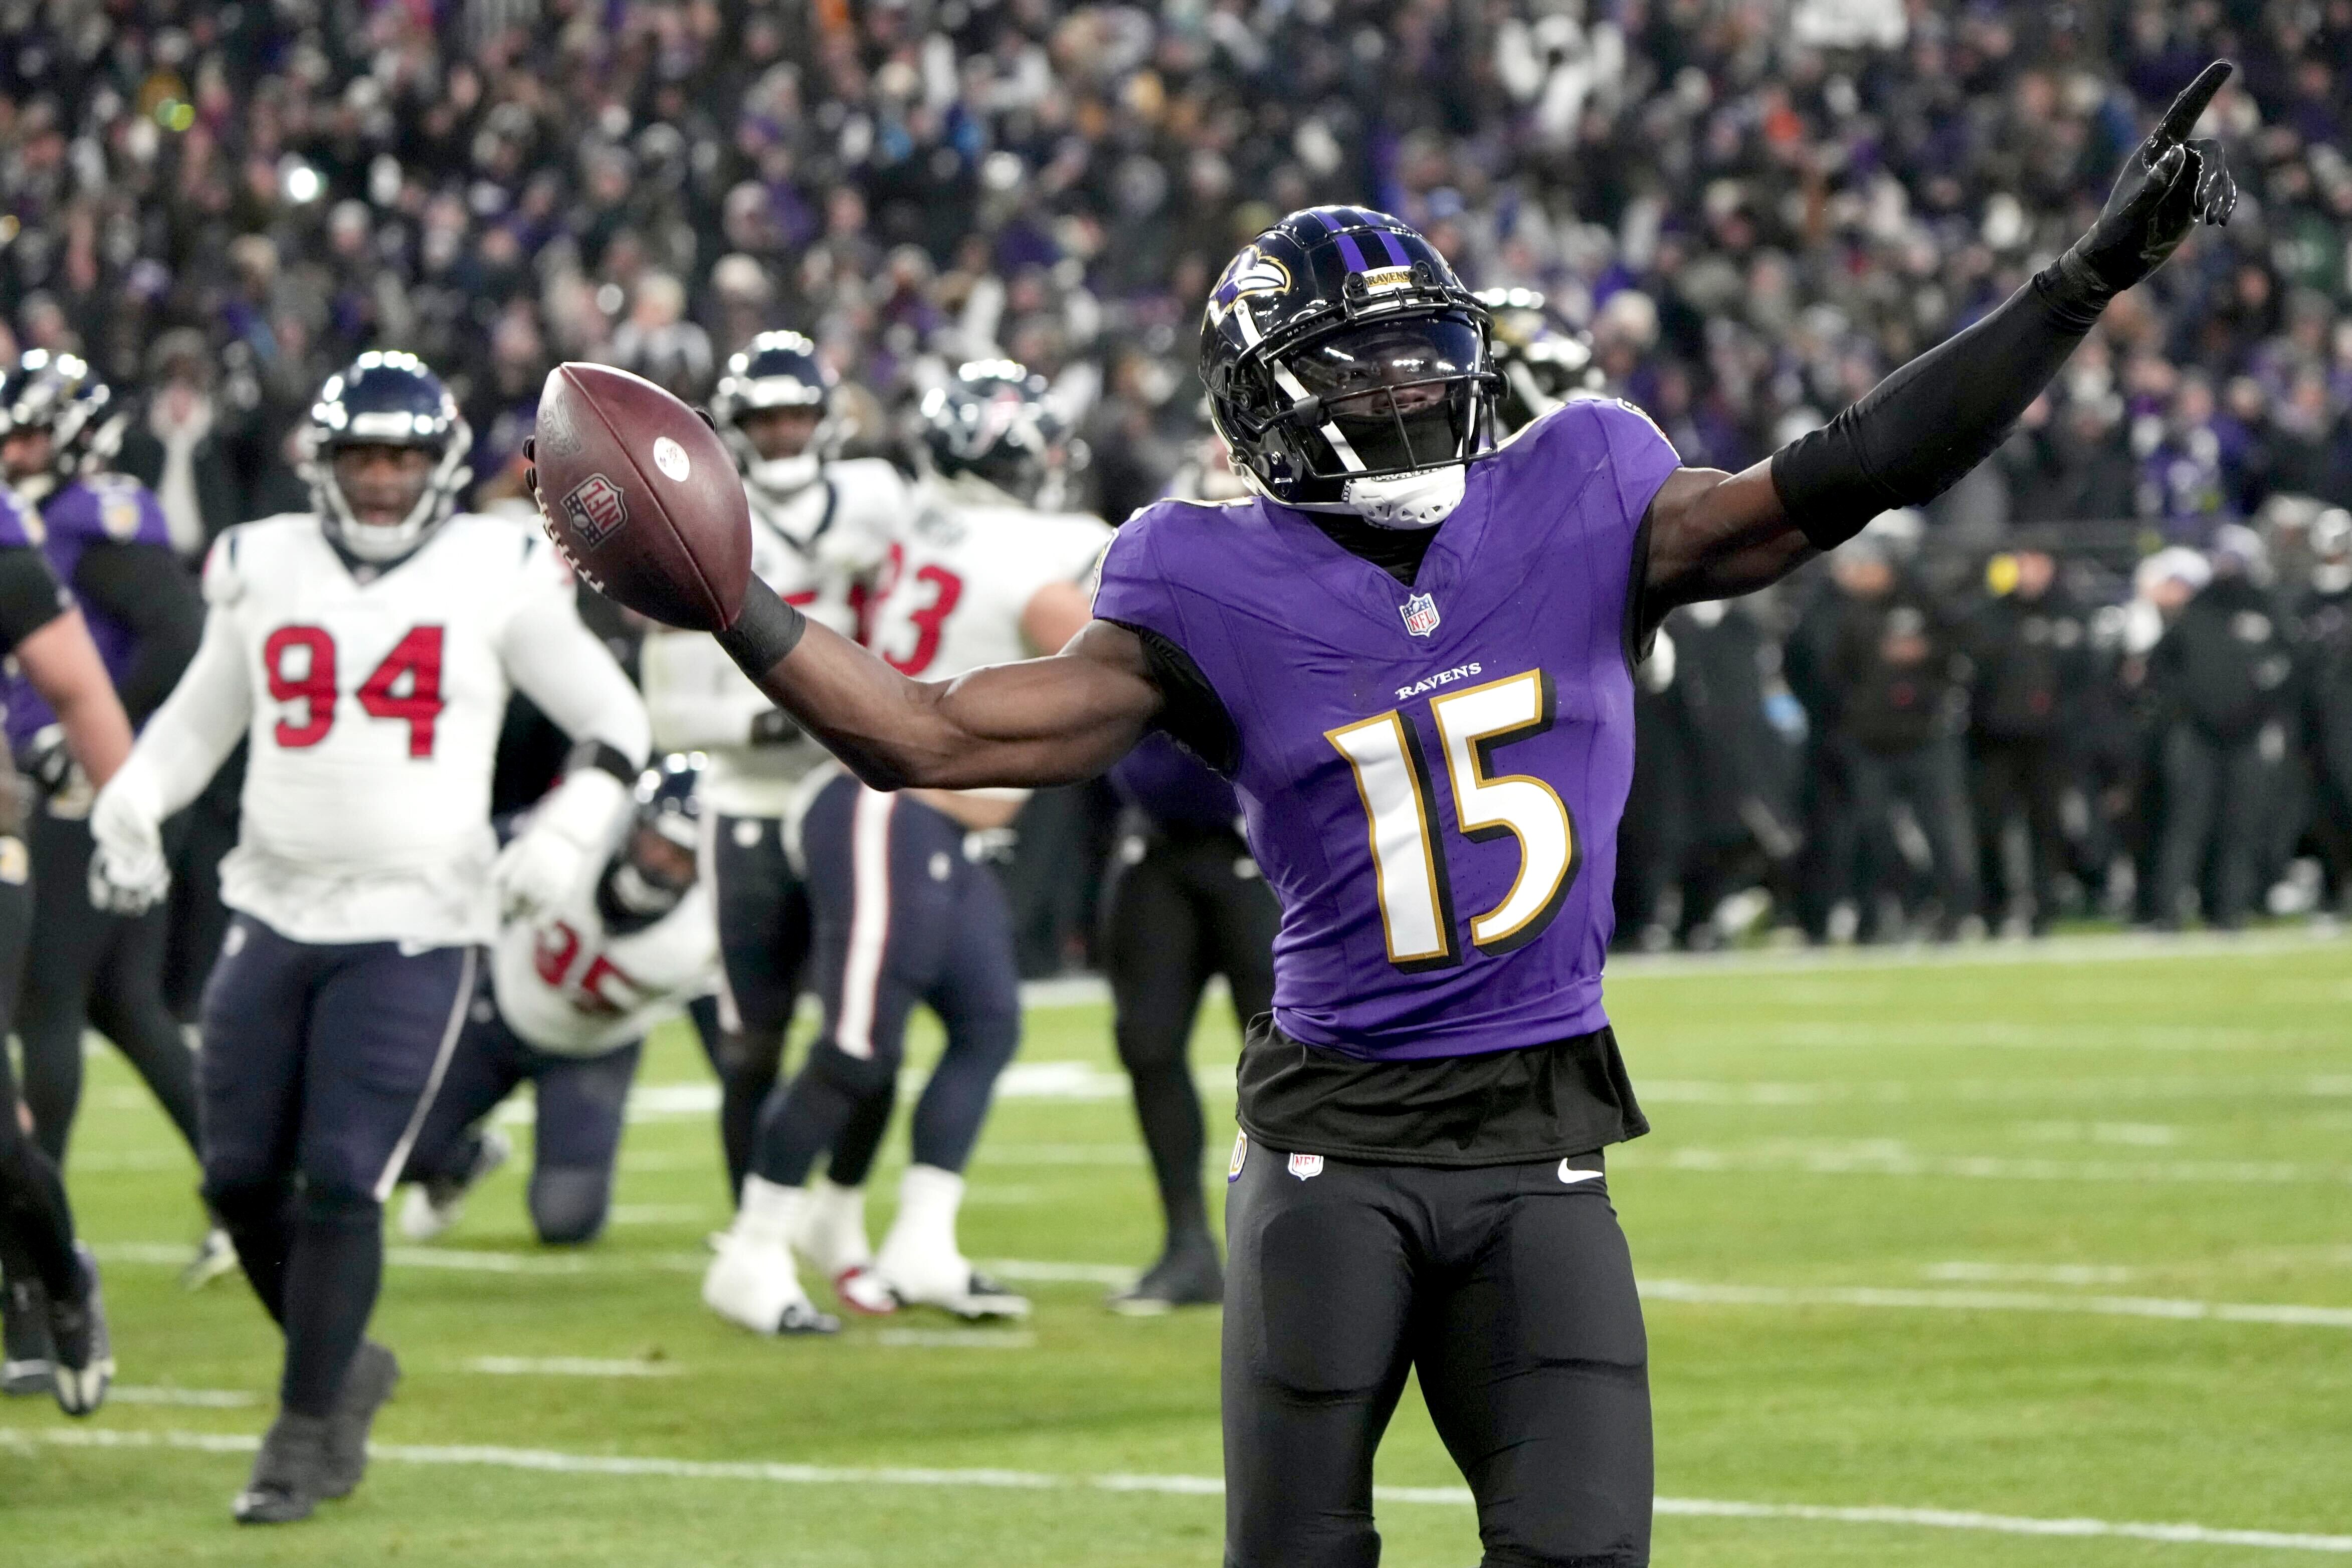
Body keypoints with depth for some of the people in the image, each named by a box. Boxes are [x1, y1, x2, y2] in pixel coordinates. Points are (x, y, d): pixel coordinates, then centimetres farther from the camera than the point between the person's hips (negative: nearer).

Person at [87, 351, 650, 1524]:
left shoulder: (497, 577, -3)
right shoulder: (265, 569, 6)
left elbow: (613, 722, 4)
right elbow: (200, 717, 19)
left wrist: (567, 836, -10)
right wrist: (131, 806, 2)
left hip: (413, 930, -4)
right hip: (274, 915, 4)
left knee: (342, 1184, -10)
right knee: (243, 1181, 4)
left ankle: (308, 1434, 2)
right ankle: (343, 1367, 27)